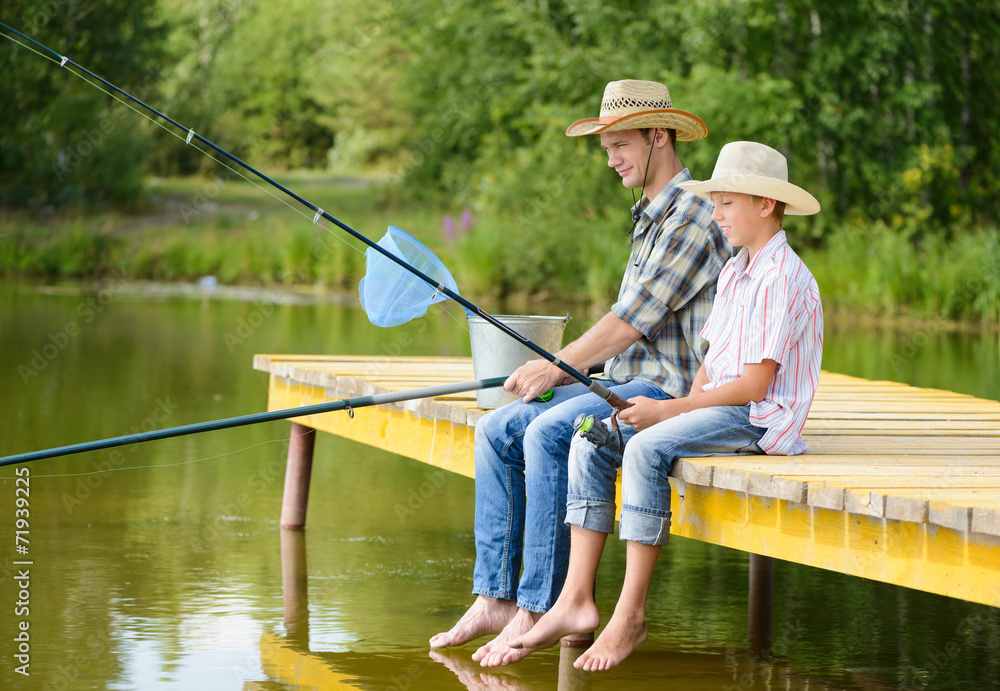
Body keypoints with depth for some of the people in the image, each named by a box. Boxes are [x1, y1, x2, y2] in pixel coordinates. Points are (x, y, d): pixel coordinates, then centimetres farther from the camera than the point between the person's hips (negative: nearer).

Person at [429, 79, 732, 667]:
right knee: (498, 431, -2)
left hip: (674, 388, -10)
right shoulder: (651, 216, 20)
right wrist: (568, 366, 8)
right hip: (628, 381, 10)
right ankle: (494, 599, -5)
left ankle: (536, 609, -25)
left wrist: (557, 368, -8)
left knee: (548, 433, -30)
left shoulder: (693, 215, -13)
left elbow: (632, 321, -17)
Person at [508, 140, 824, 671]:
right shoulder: (733, 273, 18)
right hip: (718, 406, 10)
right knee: (590, 443, -5)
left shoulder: (783, 278, -13)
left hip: (762, 418, -10)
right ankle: (575, 601, -11)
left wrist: (670, 410, -16)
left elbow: (755, 383, -18)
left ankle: (630, 615, -26)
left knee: (646, 449, -32)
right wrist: (686, 404, -3)